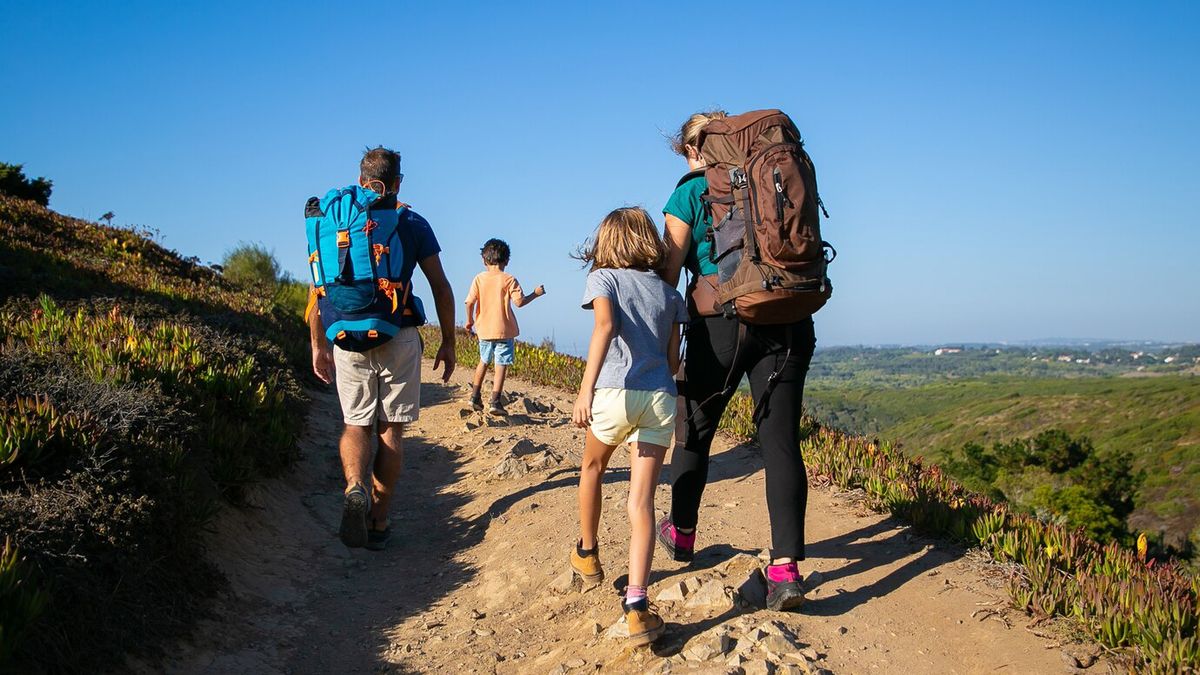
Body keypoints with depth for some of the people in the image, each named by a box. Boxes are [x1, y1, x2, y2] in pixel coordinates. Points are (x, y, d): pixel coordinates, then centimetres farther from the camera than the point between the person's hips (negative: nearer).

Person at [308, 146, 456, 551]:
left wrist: (319, 347, 12)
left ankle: (354, 488, -14)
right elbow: (441, 288, 0)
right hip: (400, 339, -1)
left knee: (356, 425, 15)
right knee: (390, 430, 8)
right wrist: (448, 342, 8)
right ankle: (378, 523, 10)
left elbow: (318, 290, 4)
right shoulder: (414, 225, 1)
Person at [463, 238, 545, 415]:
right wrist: (535, 294, 2)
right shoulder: (509, 279, -7)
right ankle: (495, 402, -5)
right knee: (501, 366, 0)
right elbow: (519, 302, -14)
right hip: (503, 330, -4)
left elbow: (470, 302, -2)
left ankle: (475, 396, 23)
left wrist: (470, 321, 13)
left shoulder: (479, 278, 1)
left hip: (484, 329, 4)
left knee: (484, 361, 22)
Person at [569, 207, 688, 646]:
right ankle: (636, 604, -13)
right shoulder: (669, 293, 17)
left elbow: (605, 326, -15)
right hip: (661, 397, 2)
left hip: (615, 393, -2)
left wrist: (586, 388, -23)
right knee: (642, 499, -1)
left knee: (592, 467, 27)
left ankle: (586, 554, 43)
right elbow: (673, 360, 14)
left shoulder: (604, 279, 6)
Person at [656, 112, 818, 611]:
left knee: (696, 429, 16)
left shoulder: (688, 194, 2)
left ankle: (682, 533, 34)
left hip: (719, 323, -3)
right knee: (781, 442, -1)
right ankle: (786, 568, -9)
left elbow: (668, 275, -3)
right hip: (786, 321, 3)